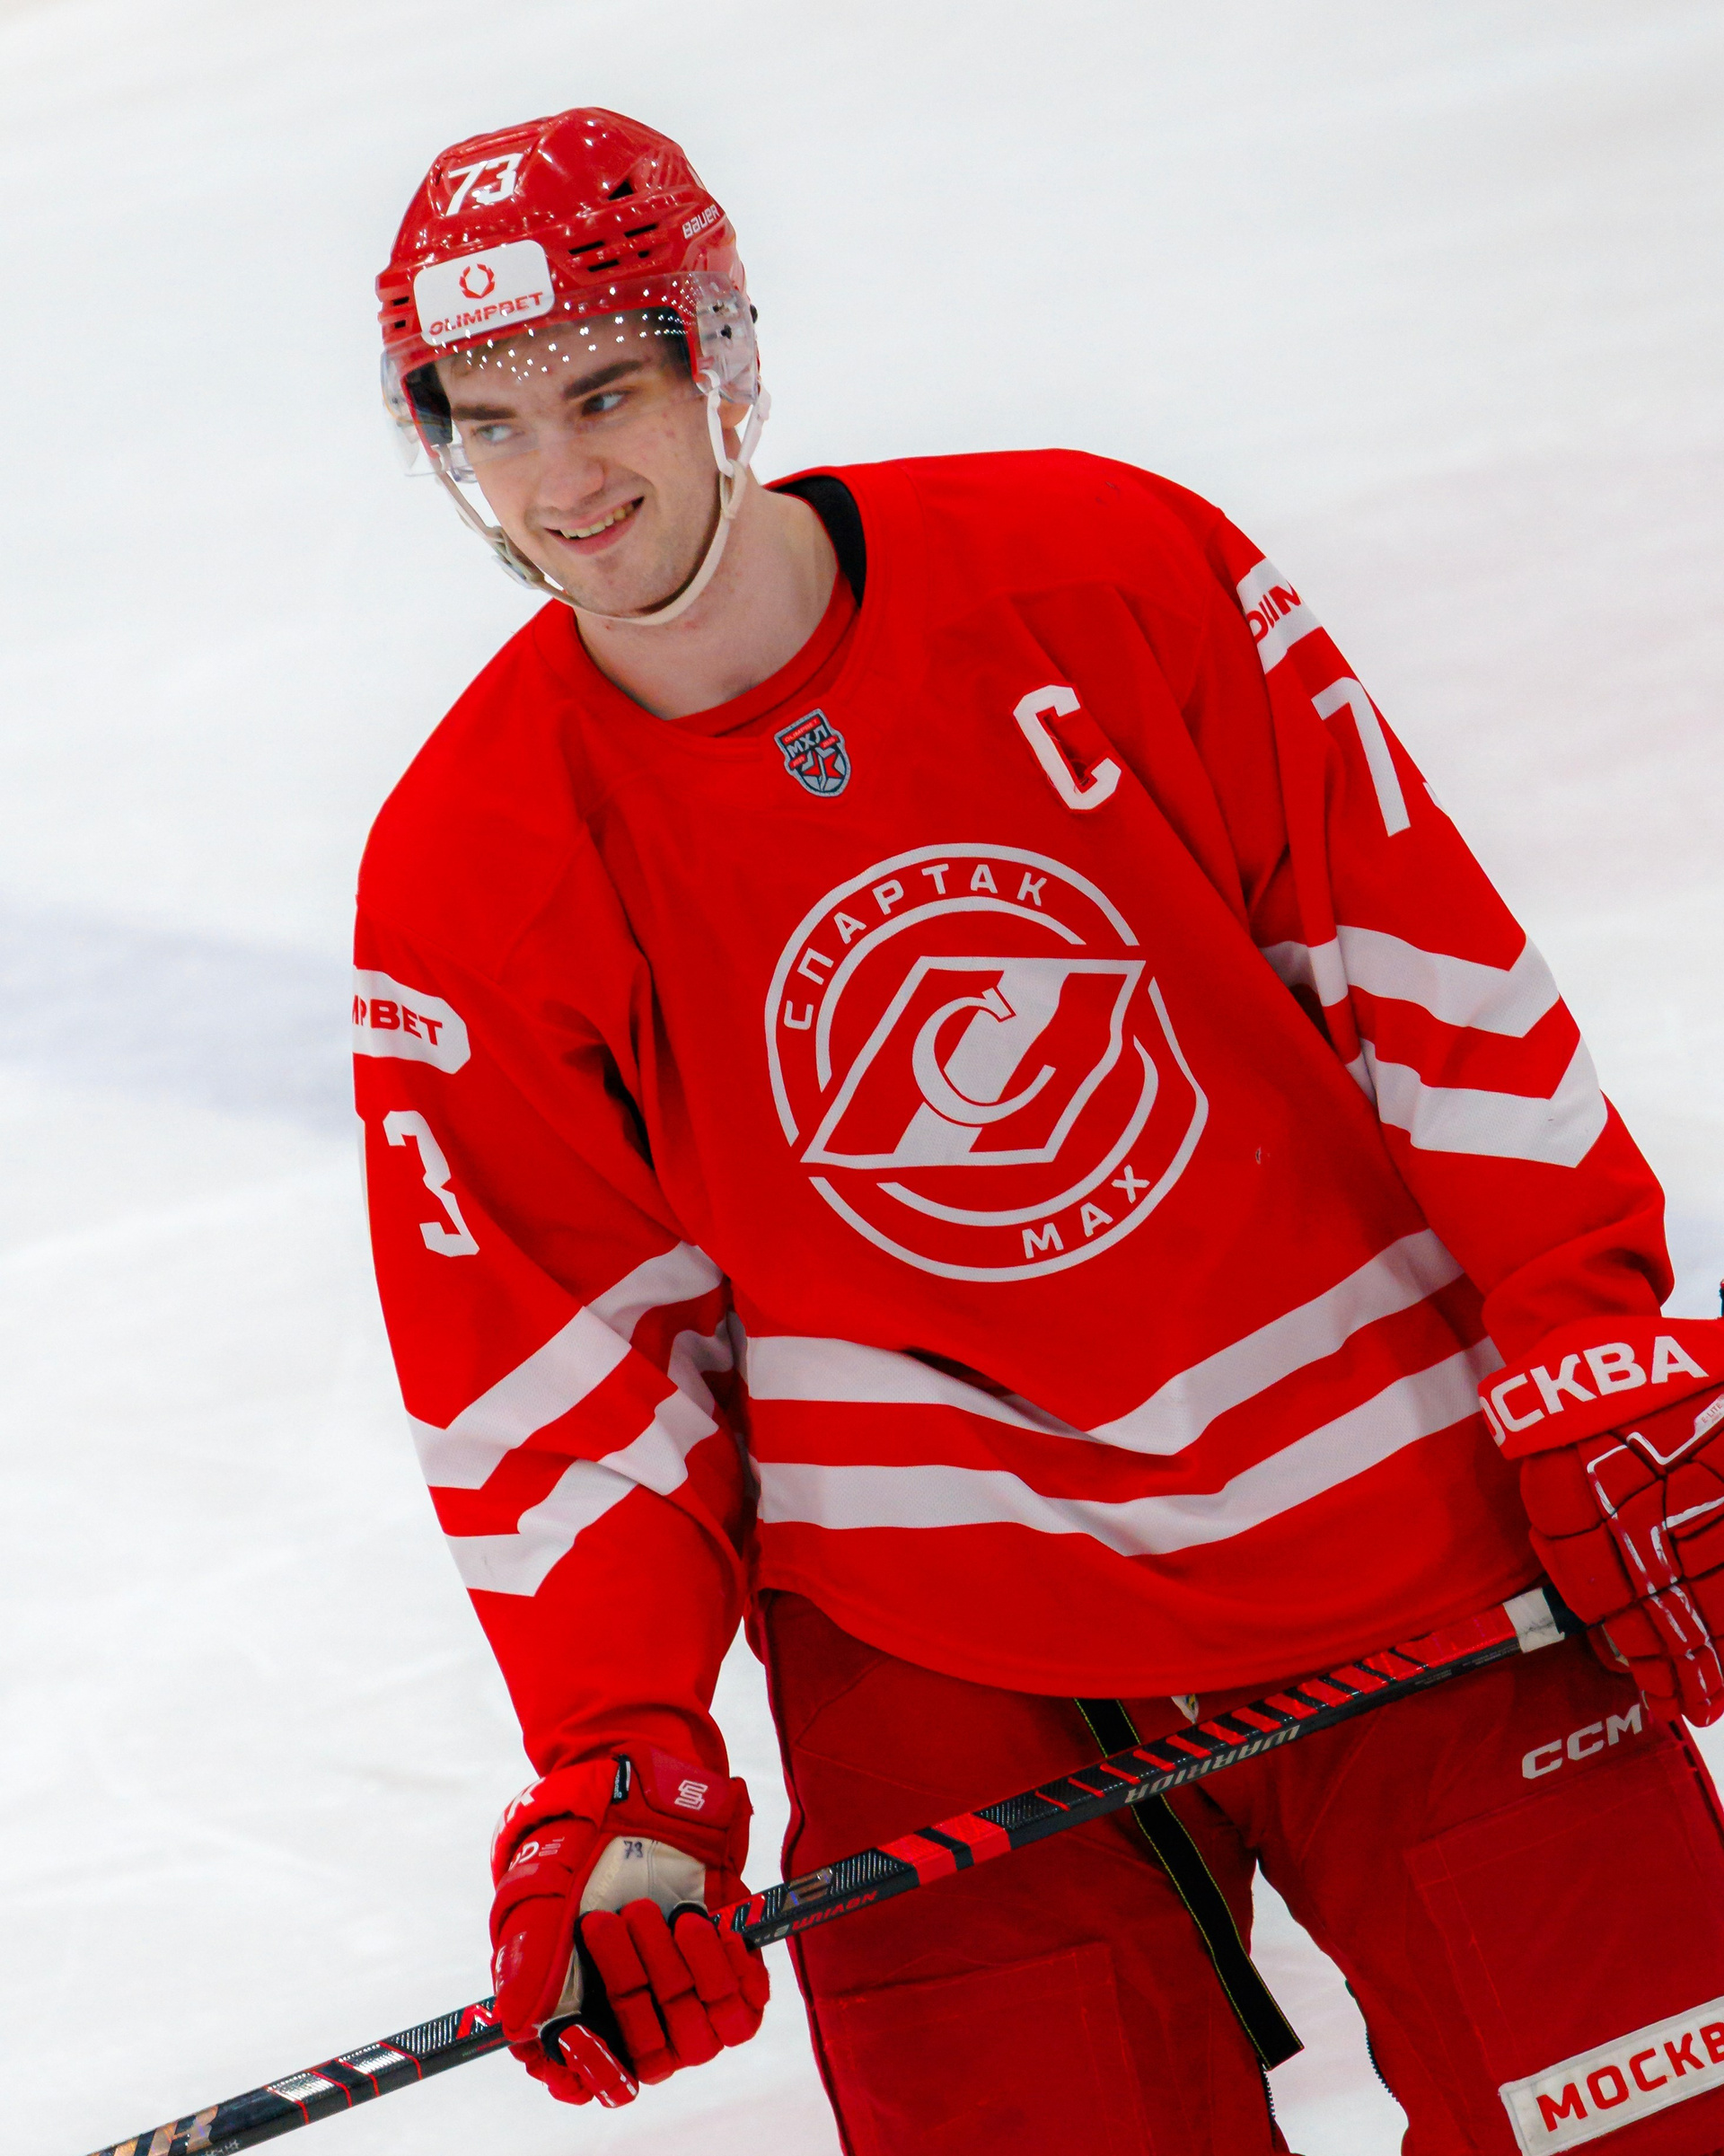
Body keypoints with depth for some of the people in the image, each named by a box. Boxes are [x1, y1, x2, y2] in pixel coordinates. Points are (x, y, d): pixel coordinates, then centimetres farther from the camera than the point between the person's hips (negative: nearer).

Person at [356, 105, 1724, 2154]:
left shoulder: (1107, 571, -8)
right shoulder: (465, 874, -6)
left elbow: (1424, 960, -3)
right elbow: (548, 1360, -2)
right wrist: (616, 1757, -13)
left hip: (1401, 1525, 0)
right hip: (946, 1664, 0)